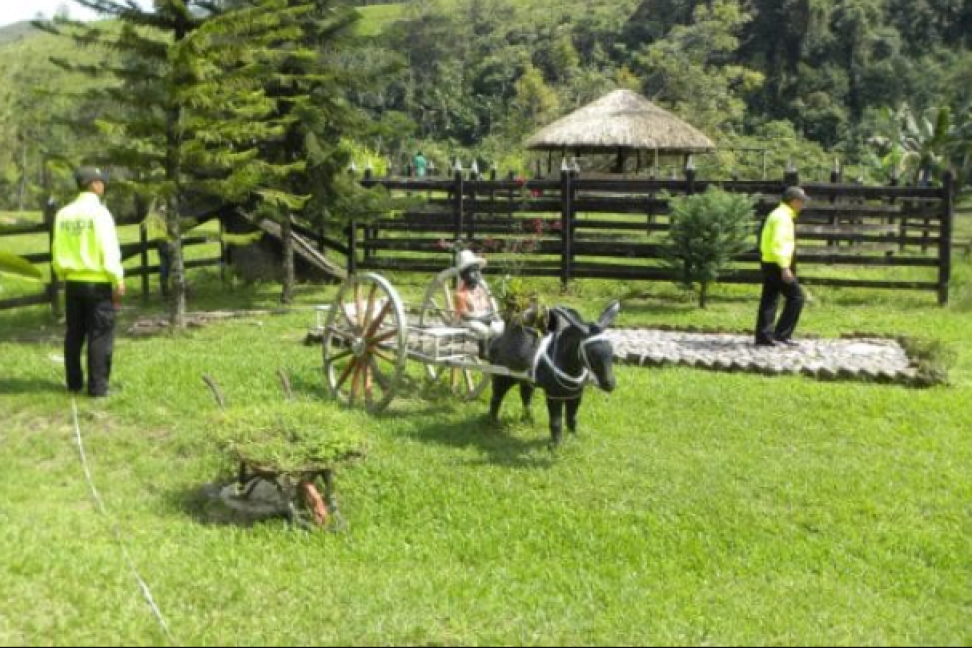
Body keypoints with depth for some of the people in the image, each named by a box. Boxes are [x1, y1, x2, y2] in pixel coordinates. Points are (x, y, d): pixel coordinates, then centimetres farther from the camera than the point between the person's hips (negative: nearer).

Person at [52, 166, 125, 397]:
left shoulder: (63, 214, 6)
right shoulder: (99, 212, -12)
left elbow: (58, 253, 8)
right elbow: (109, 250, -16)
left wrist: (63, 275, 18)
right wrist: (118, 281, -12)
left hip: (74, 282, 6)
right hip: (99, 283, -6)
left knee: (74, 335, 14)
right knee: (100, 336, 0)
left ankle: (74, 384, 22)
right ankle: (98, 387, 0)